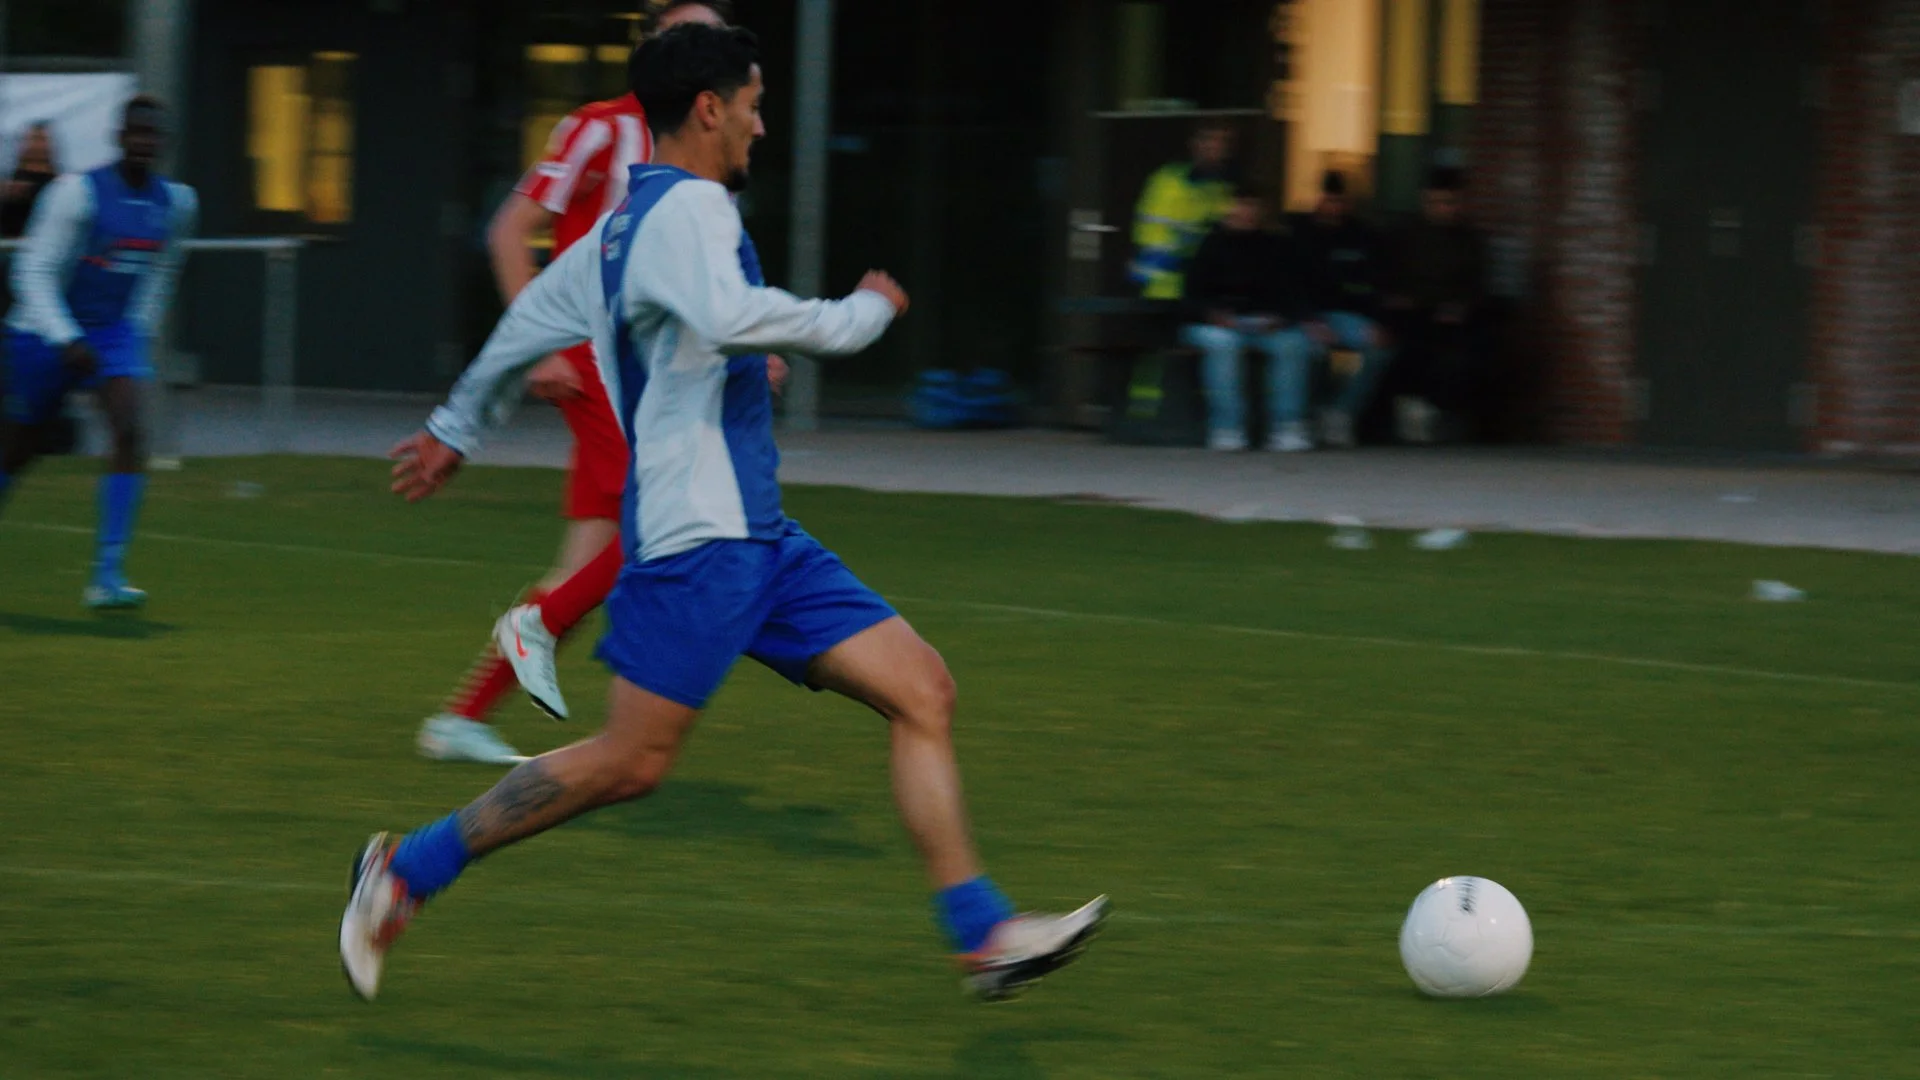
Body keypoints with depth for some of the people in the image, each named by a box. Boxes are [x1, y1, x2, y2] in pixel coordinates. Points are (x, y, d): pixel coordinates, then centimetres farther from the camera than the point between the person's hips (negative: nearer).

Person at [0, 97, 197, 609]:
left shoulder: (177, 202, -1)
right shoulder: (78, 192, -18)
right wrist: (66, 341, -26)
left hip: (117, 333, 3)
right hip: (48, 333, -3)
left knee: (129, 432, -21)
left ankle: (107, 577, -23)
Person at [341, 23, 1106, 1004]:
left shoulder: (625, 223, 18)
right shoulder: (690, 207, -13)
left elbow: (530, 320, 29)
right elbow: (728, 317, -33)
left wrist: (454, 429, 43)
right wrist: (863, 314, -19)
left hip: (755, 536, 10)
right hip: (697, 533, -10)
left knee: (922, 693, 2)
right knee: (630, 763, -9)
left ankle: (984, 936, -2)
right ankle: (406, 872, 4)